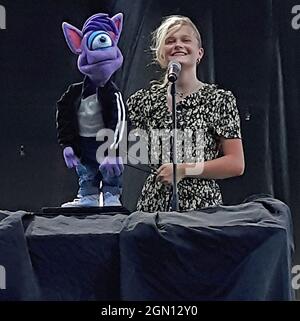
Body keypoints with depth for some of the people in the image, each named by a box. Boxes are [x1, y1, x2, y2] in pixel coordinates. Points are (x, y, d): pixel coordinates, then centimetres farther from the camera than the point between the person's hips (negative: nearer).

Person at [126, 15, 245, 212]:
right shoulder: (145, 100, 6)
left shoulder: (220, 99, -3)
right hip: (153, 203, 3)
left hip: (202, 205, -2)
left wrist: (184, 170, -12)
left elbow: (236, 164, -5)